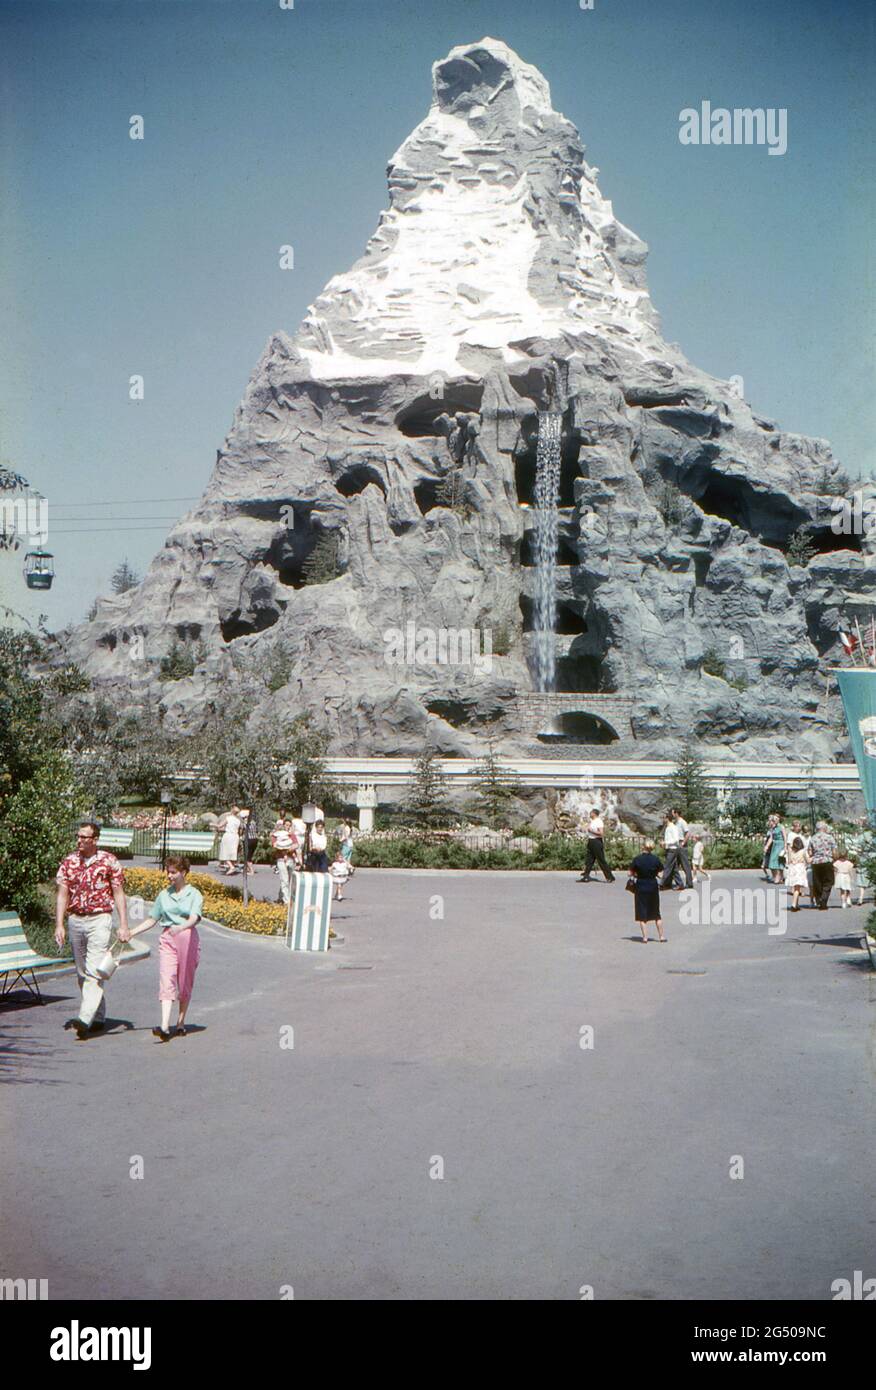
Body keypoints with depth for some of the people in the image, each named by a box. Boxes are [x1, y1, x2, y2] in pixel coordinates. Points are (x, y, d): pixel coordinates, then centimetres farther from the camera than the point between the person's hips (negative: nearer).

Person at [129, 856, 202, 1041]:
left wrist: (180, 928, -36)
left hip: (188, 938, -2)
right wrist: (131, 932, 10)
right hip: (167, 939, 2)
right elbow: (151, 919, 19)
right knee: (166, 981, -11)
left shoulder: (194, 895, 0)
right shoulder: (164, 895, 12)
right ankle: (165, 1027, -22)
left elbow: (194, 918, -16)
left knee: (185, 983, 6)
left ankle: (181, 1023, 20)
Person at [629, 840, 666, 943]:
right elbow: (660, 874, -3)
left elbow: (631, 873, -6)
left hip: (641, 887, -2)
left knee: (642, 914, 5)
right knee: (656, 913, 15)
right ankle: (661, 936, 17)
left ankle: (645, 937, 1)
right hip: (653, 887, 2)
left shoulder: (637, 859, -10)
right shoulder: (655, 859, -5)